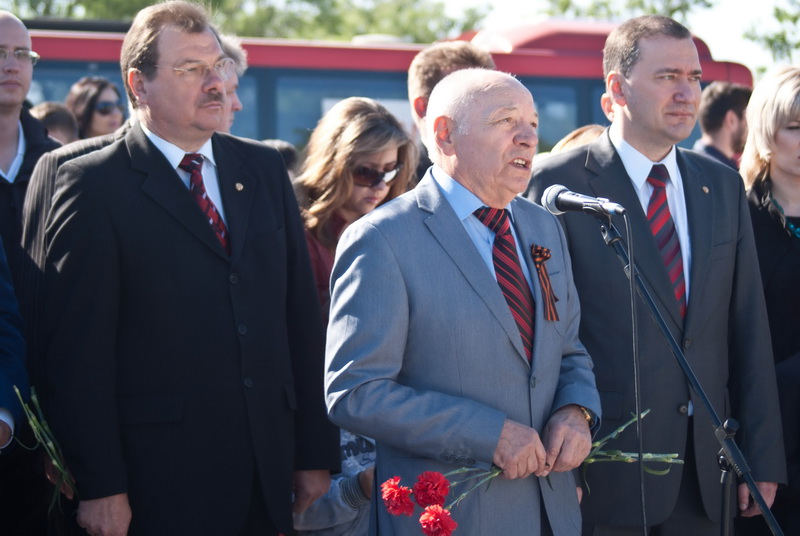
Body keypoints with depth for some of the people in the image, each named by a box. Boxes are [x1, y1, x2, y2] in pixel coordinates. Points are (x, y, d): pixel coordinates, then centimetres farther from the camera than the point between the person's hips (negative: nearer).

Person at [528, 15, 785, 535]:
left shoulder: (723, 186, 11)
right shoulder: (560, 183, -6)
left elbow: (748, 329, 10)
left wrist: (762, 460, 7)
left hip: (706, 471, 5)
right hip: (605, 467, -4)